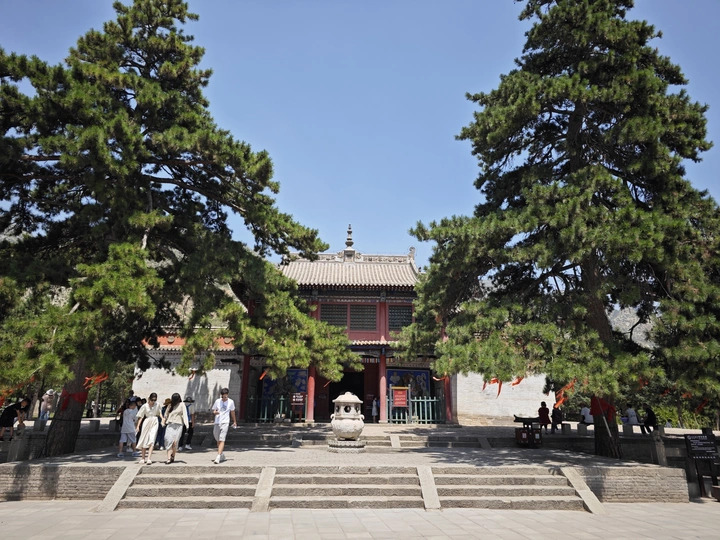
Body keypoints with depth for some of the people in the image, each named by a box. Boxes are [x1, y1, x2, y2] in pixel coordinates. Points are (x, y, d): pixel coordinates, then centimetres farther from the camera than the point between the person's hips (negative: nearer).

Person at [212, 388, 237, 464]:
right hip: (217, 423, 3)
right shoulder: (217, 401, 4)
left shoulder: (231, 402, 1)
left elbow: (232, 412, 15)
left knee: (222, 440, -15)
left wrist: (234, 421, 24)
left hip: (225, 423, -3)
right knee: (218, 440, 13)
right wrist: (215, 412, -12)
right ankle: (222, 455, 31)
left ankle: (218, 457, -20)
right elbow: (213, 410, 13)